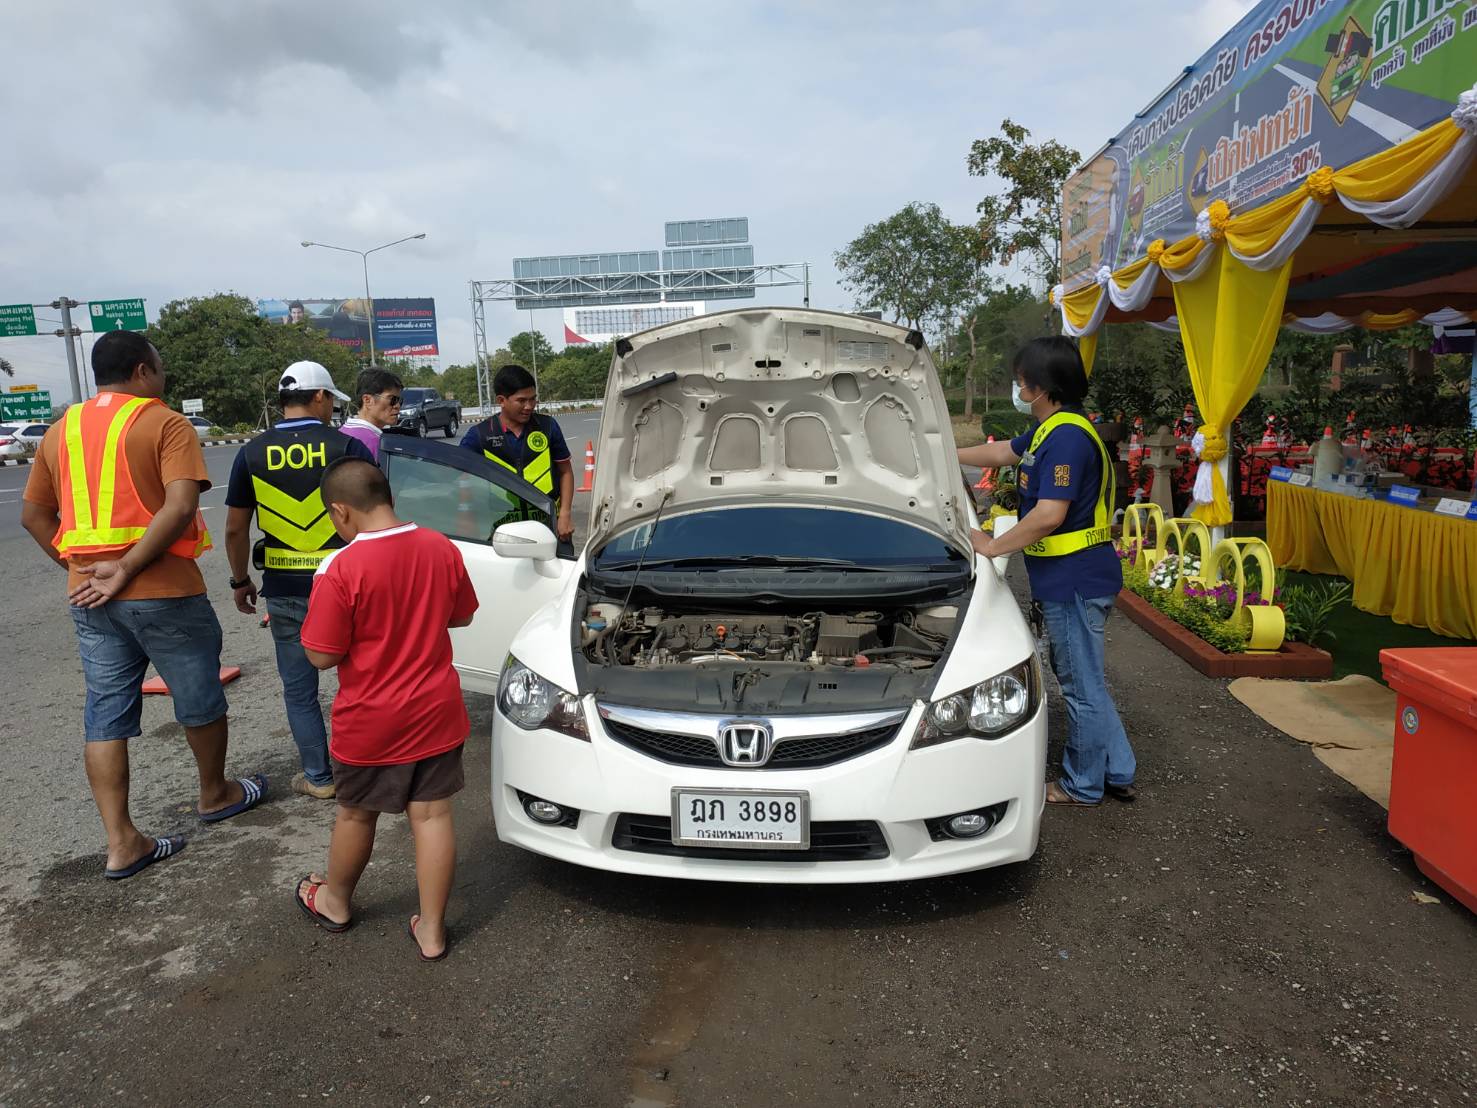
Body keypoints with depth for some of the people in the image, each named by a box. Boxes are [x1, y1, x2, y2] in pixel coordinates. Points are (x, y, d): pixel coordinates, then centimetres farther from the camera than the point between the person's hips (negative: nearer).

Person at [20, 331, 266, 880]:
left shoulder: (60, 431, 11)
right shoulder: (165, 424, -8)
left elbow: (33, 515, 15)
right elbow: (181, 506, -22)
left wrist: (80, 566, 14)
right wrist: (127, 568, -18)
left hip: (89, 597, 6)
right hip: (162, 592, -6)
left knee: (105, 714, 10)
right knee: (199, 699, 14)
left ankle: (121, 844, 13)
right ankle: (215, 795, 33)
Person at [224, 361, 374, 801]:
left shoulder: (252, 453, 1)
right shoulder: (346, 446, -7)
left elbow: (235, 529, 4)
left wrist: (240, 581, 16)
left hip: (285, 590, 2)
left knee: (299, 687, 14)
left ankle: (319, 777, 20)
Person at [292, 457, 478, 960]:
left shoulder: (342, 569, -20)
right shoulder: (442, 549, -5)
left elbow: (322, 656, -15)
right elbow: (461, 616, 9)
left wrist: (320, 613, 1)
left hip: (371, 721, -3)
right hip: (437, 712, 3)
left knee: (356, 814, 19)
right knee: (432, 814, 10)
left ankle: (335, 901, 44)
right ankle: (431, 930, 19)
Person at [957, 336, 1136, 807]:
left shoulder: (1066, 437, -21)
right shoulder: (1051, 431, 13)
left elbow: (1049, 515, -27)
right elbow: (1003, 452, 29)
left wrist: (993, 546, -15)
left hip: (1075, 580, -11)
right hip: (1074, 577, 11)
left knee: (1082, 685, 4)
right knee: (1083, 678, 19)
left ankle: (1083, 785, 19)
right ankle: (1118, 773, 30)